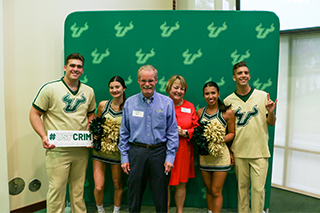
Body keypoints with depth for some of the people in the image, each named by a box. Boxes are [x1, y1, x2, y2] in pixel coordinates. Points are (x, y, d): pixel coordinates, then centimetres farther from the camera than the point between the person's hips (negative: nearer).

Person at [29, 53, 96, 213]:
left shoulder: (89, 91, 8)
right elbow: (35, 114, -3)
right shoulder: (49, 88, -6)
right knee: (56, 189, 2)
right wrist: (44, 136, -15)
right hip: (57, 150, -4)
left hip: (81, 150, 4)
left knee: (78, 189, 16)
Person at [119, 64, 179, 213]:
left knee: (161, 197, 9)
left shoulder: (167, 102, 0)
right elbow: (124, 133, 8)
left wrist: (170, 157, -4)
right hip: (136, 152, 1)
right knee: (134, 195, 12)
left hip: (159, 152, -1)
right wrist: (124, 157, 4)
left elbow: (172, 132, 2)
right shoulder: (130, 103, 4)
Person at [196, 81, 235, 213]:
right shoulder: (200, 112, 4)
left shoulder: (227, 112, -7)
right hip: (204, 156, 4)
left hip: (220, 156, -4)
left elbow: (231, 133, -1)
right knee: (209, 190, 16)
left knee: (216, 191, 3)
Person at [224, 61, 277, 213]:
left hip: (259, 151, 0)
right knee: (242, 187, 12)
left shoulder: (263, 96, 1)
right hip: (239, 152, 1)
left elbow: (271, 123, 5)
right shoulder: (228, 101, 1)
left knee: (258, 188, 3)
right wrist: (228, 151, 1)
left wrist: (271, 112, -16)